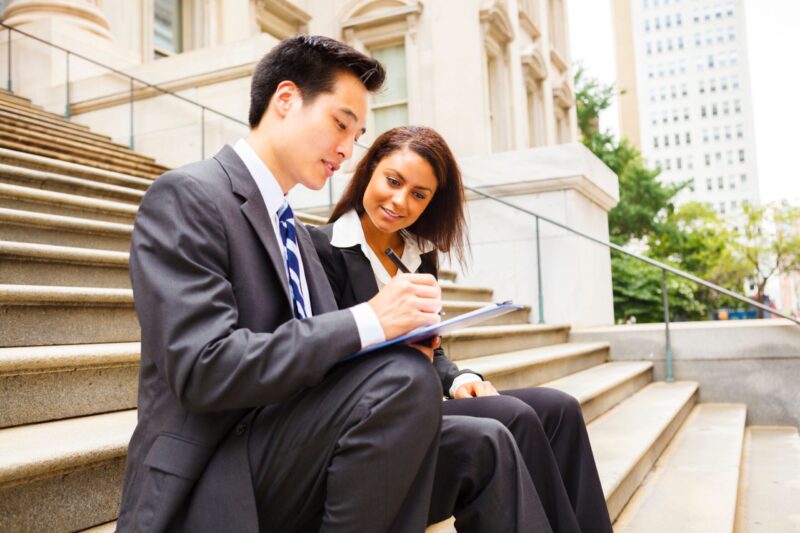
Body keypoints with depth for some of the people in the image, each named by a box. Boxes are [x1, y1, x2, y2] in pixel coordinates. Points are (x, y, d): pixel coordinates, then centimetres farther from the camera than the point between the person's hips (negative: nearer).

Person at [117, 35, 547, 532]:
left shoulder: (296, 232, 16)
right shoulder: (186, 195, -10)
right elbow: (204, 369, -21)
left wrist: (402, 336, -3)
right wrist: (367, 322, -23)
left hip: (288, 459, 8)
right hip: (213, 486, -7)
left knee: (487, 444, -6)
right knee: (403, 375, -27)